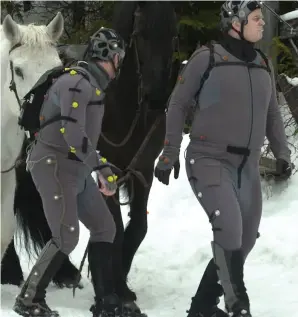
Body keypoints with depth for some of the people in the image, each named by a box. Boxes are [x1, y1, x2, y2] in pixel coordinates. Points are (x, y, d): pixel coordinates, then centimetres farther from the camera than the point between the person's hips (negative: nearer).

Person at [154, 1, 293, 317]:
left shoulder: (263, 65, 11)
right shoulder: (206, 58, -5)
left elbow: (272, 115, 20)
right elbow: (178, 104, 2)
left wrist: (282, 154, 7)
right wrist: (170, 154, 0)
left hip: (247, 168, 6)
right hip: (209, 160, -6)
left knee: (242, 243, 5)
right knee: (229, 227, -26)